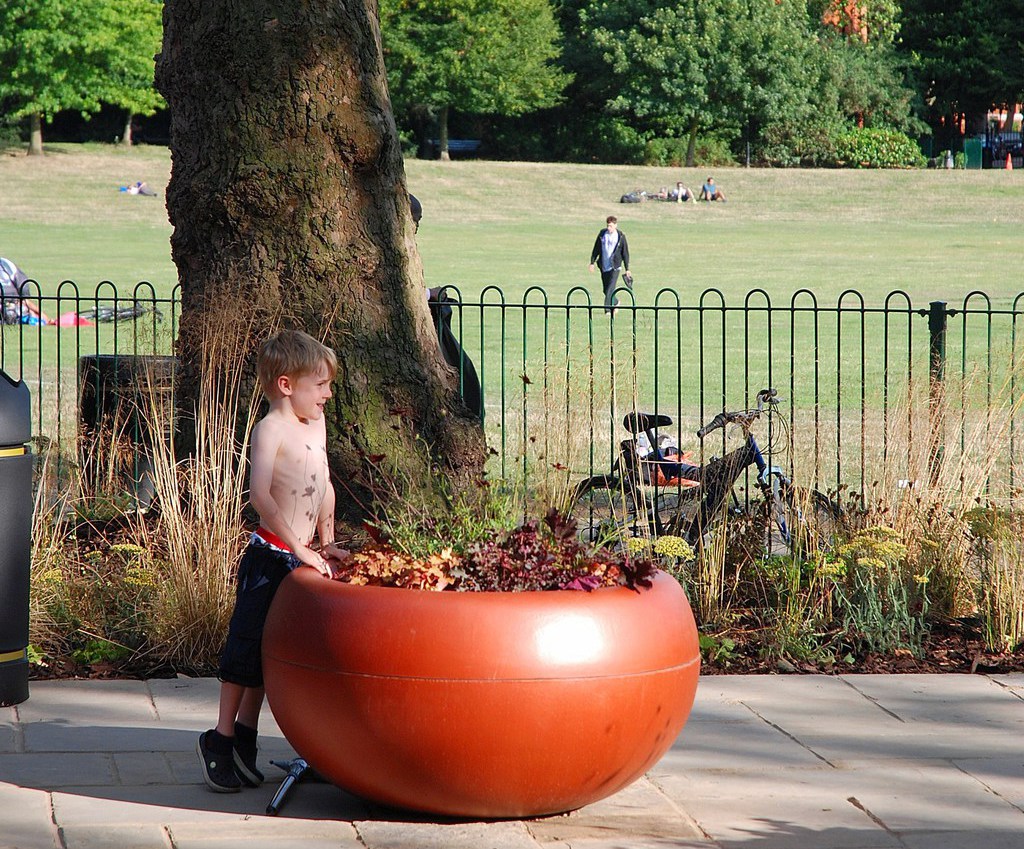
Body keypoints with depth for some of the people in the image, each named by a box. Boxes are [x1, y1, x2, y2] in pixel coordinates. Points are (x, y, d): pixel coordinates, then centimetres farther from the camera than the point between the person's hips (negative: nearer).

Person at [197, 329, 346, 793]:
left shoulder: (316, 423, 11)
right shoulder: (270, 429, -14)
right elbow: (260, 495, -25)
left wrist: (326, 543, 17)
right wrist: (301, 549, -25)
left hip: (302, 557, 8)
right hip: (269, 558, -8)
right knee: (246, 647, -2)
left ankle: (245, 735, 25)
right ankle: (220, 740, 8)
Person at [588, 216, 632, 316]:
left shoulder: (621, 236, -4)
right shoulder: (602, 234, 5)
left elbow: (625, 253, 0)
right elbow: (596, 249, 12)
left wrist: (627, 269, 1)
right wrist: (592, 262, 7)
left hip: (615, 267, -4)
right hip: (604, 267, 4)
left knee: (610, 289, -15)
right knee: (606, 290, 11)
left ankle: (608, 310, -13)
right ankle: (615, 303, 36)